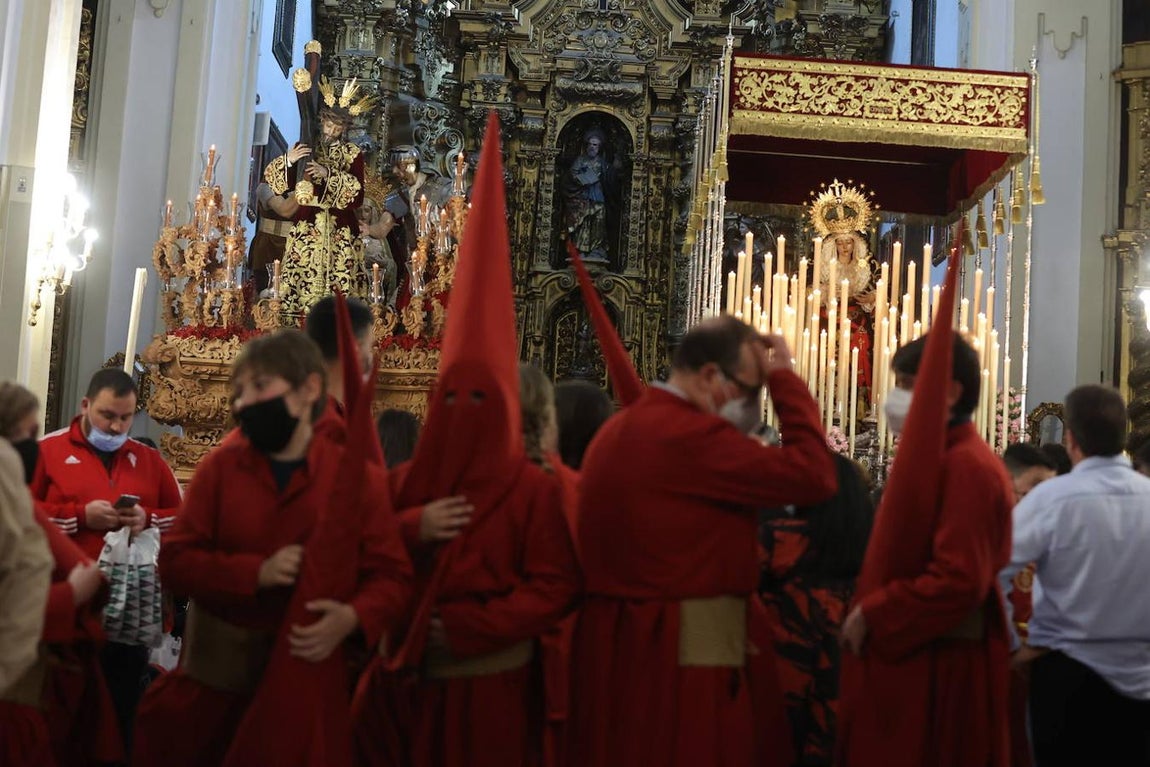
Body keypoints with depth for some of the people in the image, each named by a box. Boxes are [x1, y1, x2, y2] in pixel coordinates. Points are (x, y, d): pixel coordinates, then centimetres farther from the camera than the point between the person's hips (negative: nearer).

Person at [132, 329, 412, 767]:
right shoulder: (221, 466, -2)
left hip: (308, 671, -1)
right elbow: (175, 560, -6)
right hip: (216, 671, 2)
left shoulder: (356, 476, -7)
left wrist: (352, 618, -30)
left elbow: (391, 576, -9)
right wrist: (255, 573, -22)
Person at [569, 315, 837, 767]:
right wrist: (784, 378, -9)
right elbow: (814, 475, -19)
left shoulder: (617, 429, 12)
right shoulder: (690, 435, -18)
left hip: (615, 642, 9)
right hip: (686, 651, -9)